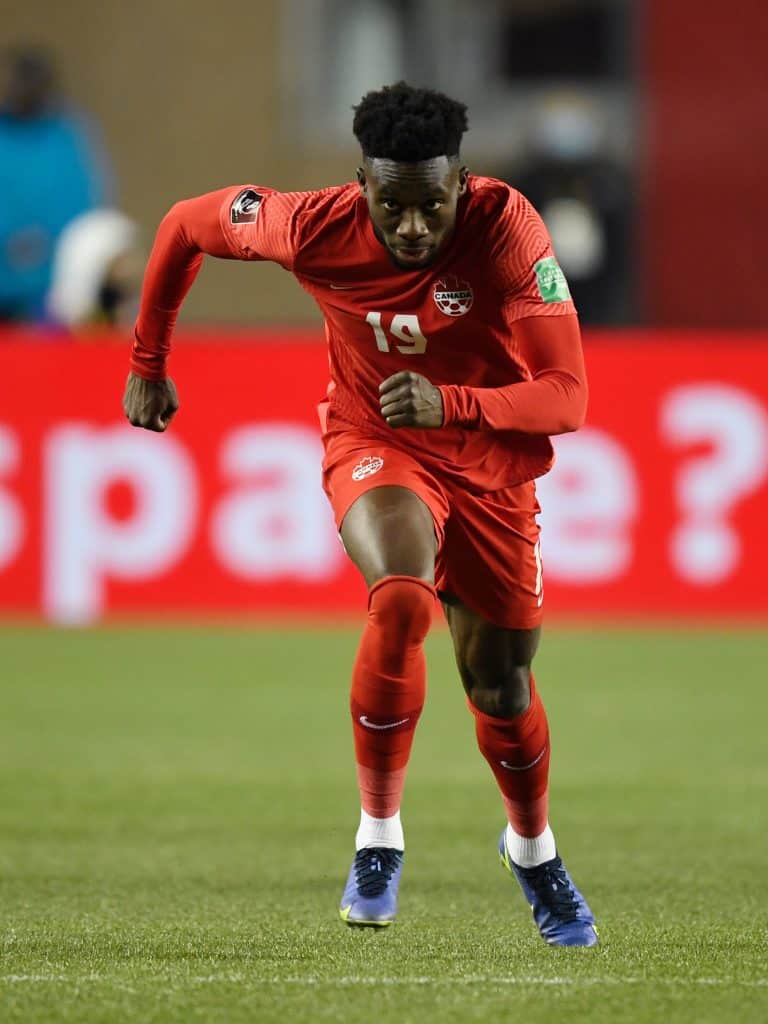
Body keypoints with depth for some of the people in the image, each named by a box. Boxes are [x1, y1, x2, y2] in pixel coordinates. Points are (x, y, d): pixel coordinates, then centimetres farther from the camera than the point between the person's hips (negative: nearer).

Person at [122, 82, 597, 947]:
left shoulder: (505, 228, -29)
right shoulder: (317, 228, -25)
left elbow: (566, 396, -32)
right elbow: (186, 225, -4)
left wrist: (450, 404, -48)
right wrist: (147, 365, 5)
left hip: (491, 459, 1)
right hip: (372, 445, -1)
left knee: (499, 684, 10)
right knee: (401, 599, -31)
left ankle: (531, 846, 41)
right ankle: (378, 835, -15)